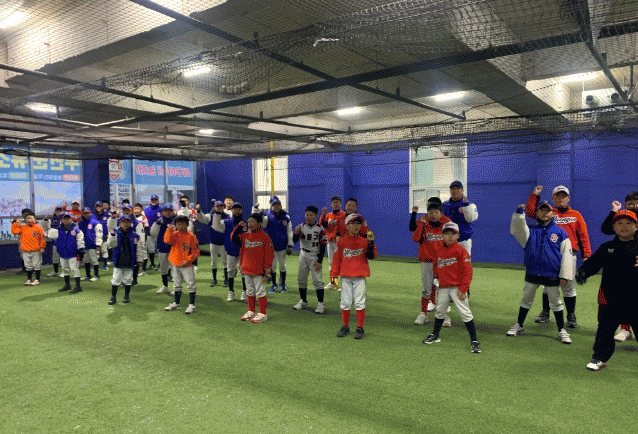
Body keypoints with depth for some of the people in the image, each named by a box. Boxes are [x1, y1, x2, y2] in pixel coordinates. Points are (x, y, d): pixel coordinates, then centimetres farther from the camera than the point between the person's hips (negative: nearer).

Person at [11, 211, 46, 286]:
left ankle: (37, 279, 13)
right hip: (25, 251, 3)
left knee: (37, 265, 4)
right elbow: (14, 231, -5)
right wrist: (15, 223, -6)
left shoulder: (38, 227, -2)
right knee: (28, 266, 11)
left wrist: (42, 247, -5)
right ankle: (29, 279, 22)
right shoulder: (22, 227, 6)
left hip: (36, 251, -3)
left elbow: (42, 238, -2)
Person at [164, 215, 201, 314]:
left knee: (191, 285, -3)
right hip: (176, 265, 5)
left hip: (187, 265, -5)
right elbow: (167, 241, -16)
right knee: (176, 285, 18)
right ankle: (176, 303, 32)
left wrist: (188, 259, -16)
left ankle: (191, 305, 5)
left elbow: (196, 251, -8)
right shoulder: (175, 234, 2)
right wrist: (170, 230, -25)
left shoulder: (191, 236, -9)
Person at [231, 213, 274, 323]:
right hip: (247, 269, 7)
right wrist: (239, 227, 2)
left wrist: (267, 267, -14)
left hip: (258, 270, -7)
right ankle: (251, 311, 28)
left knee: (260, 291, -1)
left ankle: (263, 314, 8)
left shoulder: (264, 237, -9)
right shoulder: (245, 235, 10)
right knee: (250, 291, 16)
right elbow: (234, 238, 15)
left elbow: (270, 252, -10)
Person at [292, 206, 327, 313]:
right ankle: (303, 301, 25)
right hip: (303, 255, 5)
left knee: (317, 280, -7)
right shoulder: (301, 226, 2)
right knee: (301, 279, 10)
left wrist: (319, 261, -12)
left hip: (315, 256, -5)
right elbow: (294, 241, 2)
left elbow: (323, 246, -8)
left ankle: (320, 304, 0)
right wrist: (296, 233, -20)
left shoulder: (320, 228, -9)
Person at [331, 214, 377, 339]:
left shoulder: (364, 240, 5)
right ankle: (345, 326, 20)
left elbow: (371, 256, -3)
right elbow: (336, 258, 6)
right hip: (345, 276, 1)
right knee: (345, 302, 7)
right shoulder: (342, 241, 5)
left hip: (360, 277, -1)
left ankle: (360, 328, 10)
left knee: (360, 302, 0)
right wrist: (334, 275, 2)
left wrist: (371, 242, -16)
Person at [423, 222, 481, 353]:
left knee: (465, 312, -7)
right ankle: (435, 335, 35)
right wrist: (436, 278, 11)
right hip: (443, 288, 6)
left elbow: (467, 270, -12)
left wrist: (463, 288, -15)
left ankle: (474, 341, 3)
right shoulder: (439, 251, 8)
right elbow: (436, 266, 26)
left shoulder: (461, 250, -10)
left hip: (457, 287, -6)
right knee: (440, 311, 18)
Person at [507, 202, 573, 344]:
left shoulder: (560, 232, 1)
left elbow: (566, 254, 0)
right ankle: (519, 326, 25)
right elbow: (515, 230, -11)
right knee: (526, 300, 11)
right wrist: (519, 213, -22)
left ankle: (562, 330, 24)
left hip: (552, 275, -1)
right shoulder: (531, 230, 6)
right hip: (532, 273, 2)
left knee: (556, 303, 10)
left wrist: (564, 275, -4)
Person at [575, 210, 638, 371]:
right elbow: (593, 262, 2)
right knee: (605, 329, 9)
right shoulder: (606, 248, 6)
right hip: (610, 298, 1)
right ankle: (599, 358, 22)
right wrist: (583, 272, -17)